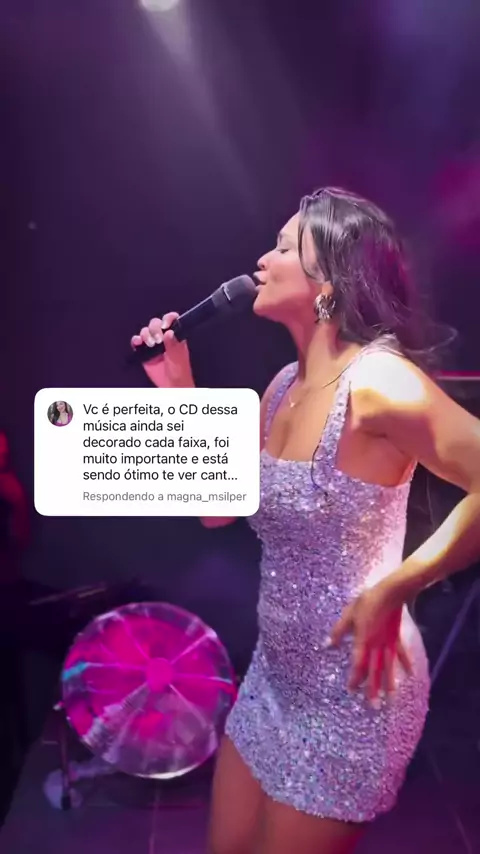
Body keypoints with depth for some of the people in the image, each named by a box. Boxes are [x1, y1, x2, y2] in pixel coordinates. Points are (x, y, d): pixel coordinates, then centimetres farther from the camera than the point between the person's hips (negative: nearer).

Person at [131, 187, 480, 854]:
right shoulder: (284, 386, 3)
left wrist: (391, 591, -25)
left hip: (350, 691, -8)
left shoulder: (376, 380, -23)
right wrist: (179, 393, 1)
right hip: (275, 674, 8)